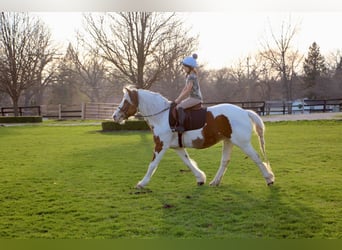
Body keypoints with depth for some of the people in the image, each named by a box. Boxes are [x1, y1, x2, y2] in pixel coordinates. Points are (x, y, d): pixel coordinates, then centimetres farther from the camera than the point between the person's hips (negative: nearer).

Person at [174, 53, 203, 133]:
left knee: (179, 107, -25)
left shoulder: (192, 76, -16)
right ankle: (178, 123, 18)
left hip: (195, 98, -11)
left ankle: (181, 126, -29)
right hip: (192, 97, 11)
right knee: (179, 105, 17)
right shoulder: (188, 75, 15)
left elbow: (188, 90, -20)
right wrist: (178, 98, 9)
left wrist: (179, 99, -15)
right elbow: (185, 88, 18)